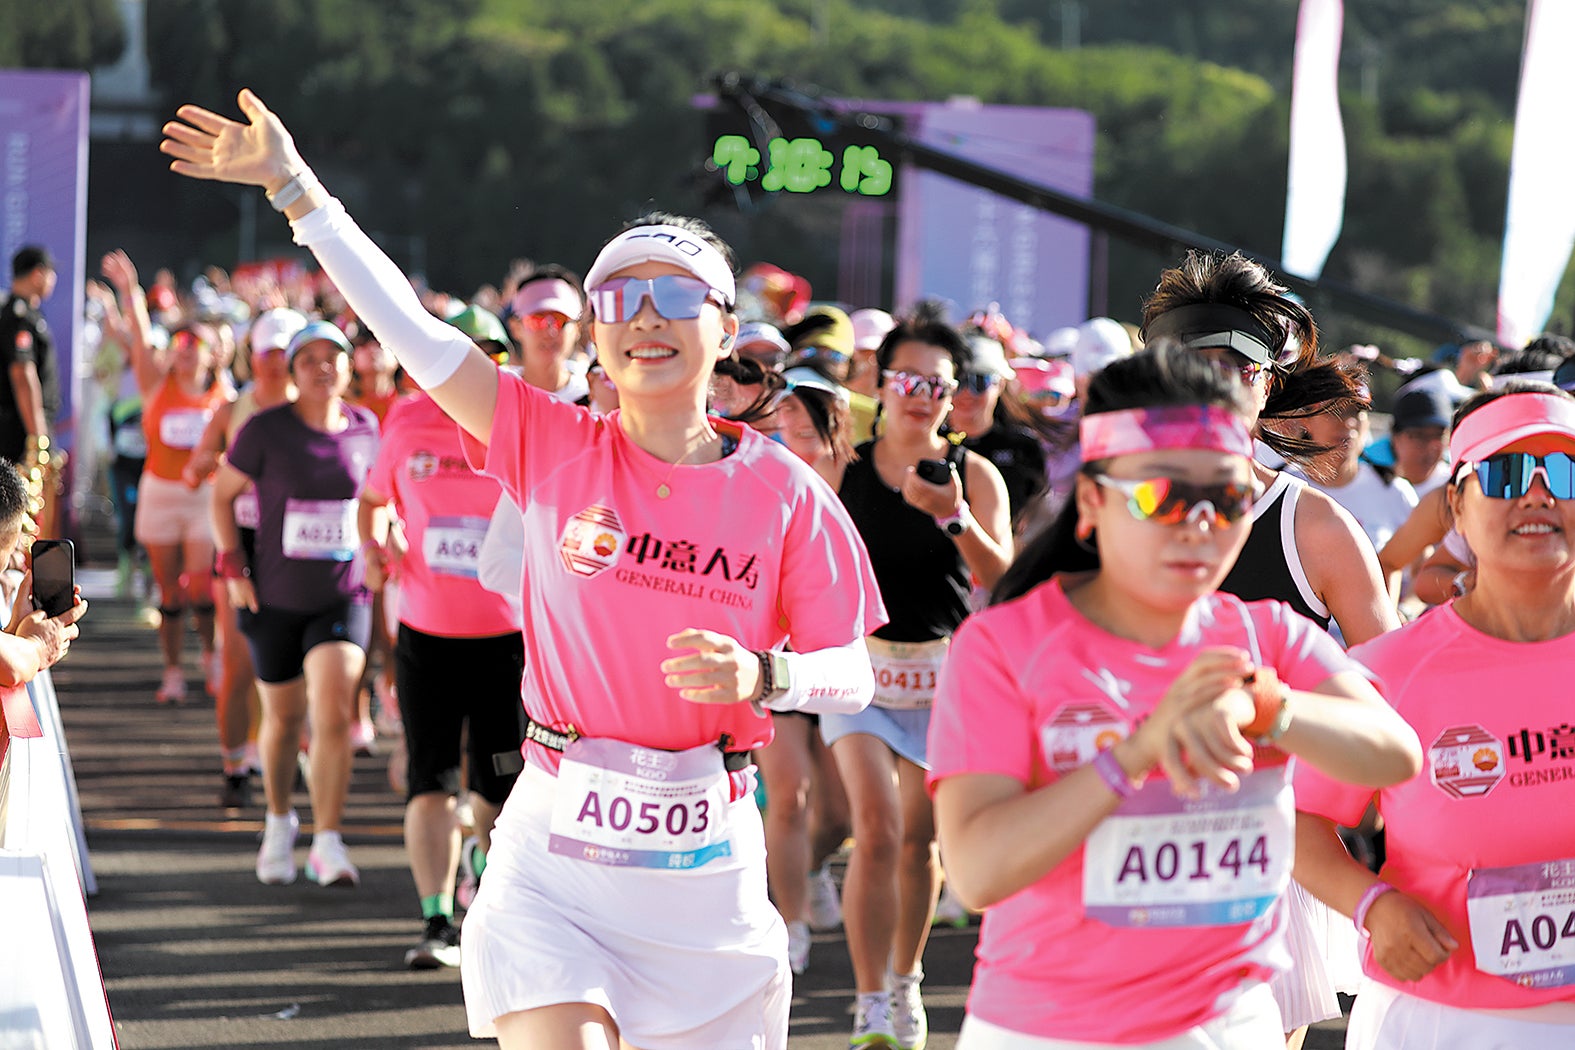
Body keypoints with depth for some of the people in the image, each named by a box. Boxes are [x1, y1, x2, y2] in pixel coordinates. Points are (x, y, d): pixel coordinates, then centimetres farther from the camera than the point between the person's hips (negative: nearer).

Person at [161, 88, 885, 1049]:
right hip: (555, 855, -1)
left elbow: (852, 675, 0)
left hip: (705, 862, 1)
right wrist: (293, 184, -7)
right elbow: (409, 328, -4)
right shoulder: (553, 448, 0)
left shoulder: (783, 492, -2)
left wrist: (759, 675, -20)